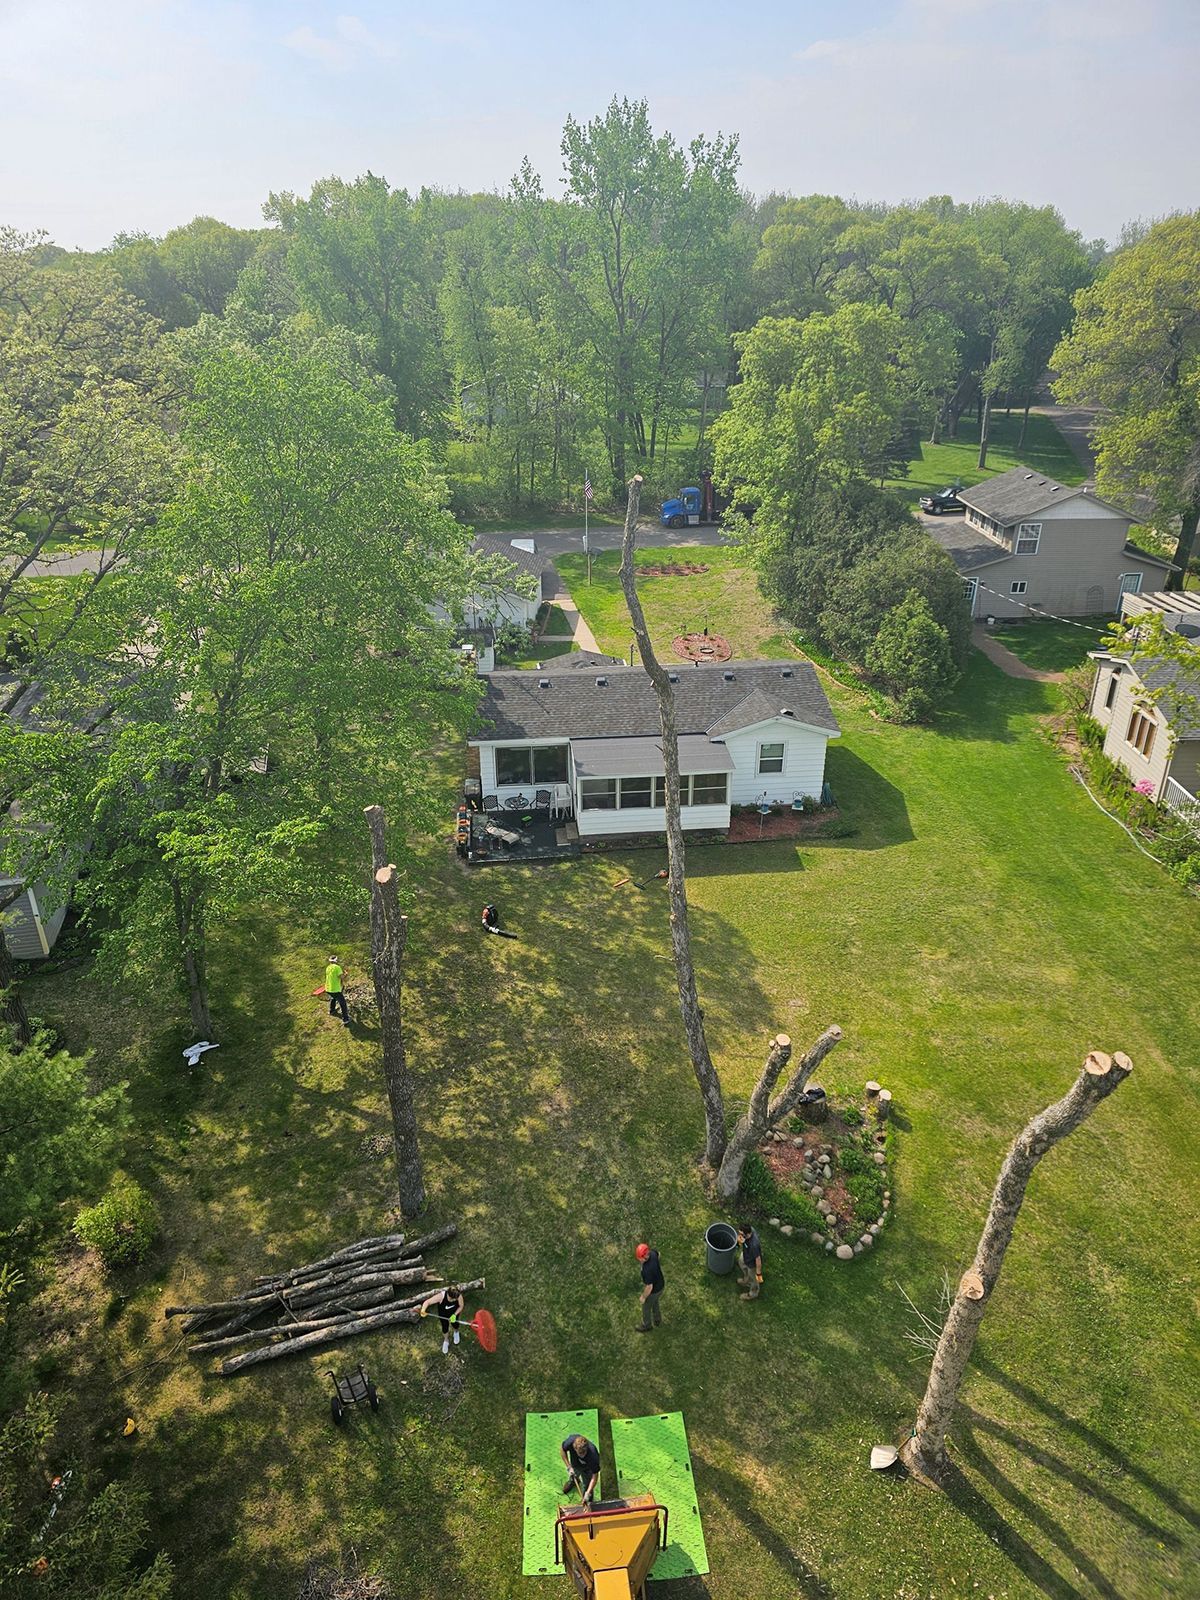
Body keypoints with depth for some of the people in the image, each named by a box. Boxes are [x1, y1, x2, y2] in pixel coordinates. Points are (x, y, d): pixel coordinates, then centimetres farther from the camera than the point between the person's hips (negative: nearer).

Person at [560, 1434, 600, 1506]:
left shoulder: (592, 1455, -45)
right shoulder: (570, 1441, -42)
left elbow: (594, 1476, -31)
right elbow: (563, 1450, -16)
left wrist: (588, 1493, -34)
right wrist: (569, 1467, -20)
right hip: (575, 1464, 3)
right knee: (573, 1476, 28)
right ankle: (572, 1480, 63)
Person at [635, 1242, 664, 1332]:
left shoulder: (647, 1270, -45)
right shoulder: (652, 1253, -24)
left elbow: (649, 1287, -33)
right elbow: (657, 1253, 3)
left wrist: (643, 1297, -14)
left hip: (652, 1290, -6)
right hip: (660, 1285, 6)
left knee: (646, 1307, 24)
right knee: (654, 1303, 34)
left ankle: (646, 1326, 52)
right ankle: (657, 1321, 59)